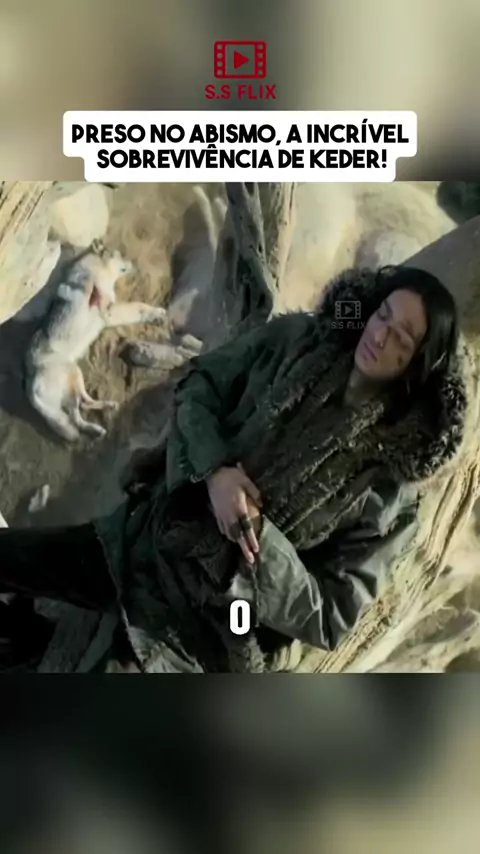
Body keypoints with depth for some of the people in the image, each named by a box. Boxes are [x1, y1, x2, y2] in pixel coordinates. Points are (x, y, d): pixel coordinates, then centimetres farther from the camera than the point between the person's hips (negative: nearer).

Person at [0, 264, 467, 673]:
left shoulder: (390, 481, -10)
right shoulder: (297, 340, -3)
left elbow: (332, 617, -9)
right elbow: (197, 385, 2)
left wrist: (262, 540, -23)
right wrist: (214, 469, -16)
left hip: (208, 619, -3)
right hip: (141, 536, 4)